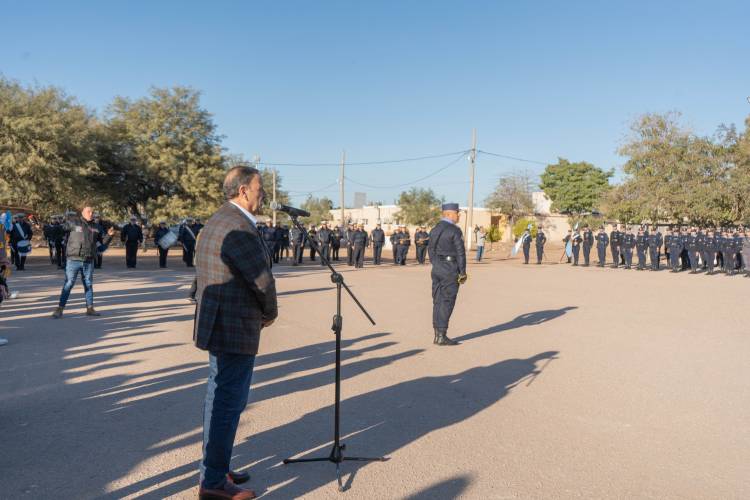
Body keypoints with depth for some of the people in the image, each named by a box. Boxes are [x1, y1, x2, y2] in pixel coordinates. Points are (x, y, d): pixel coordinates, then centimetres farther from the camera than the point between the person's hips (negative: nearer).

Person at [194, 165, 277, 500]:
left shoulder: (219, 219, 14)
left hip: (220, 325, 11)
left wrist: (260, 311, 8)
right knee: (228, 403, 0)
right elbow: (262, 279, -20)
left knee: (219, 399, 20)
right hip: (234, 329, -11)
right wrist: (270, 314, -2)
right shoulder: (238, 227, -20)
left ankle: (214, 468, 35)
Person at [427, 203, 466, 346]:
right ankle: (442, 336, -2)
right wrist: (463, 273, -8)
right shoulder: (455, 230, -12)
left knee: (437, 301, 8)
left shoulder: (434, 230, 10)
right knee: (447, 302, -3)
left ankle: (437, 335, 12)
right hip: (450, 270, -7)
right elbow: (460, 253, -13)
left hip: (436, 269, 7)